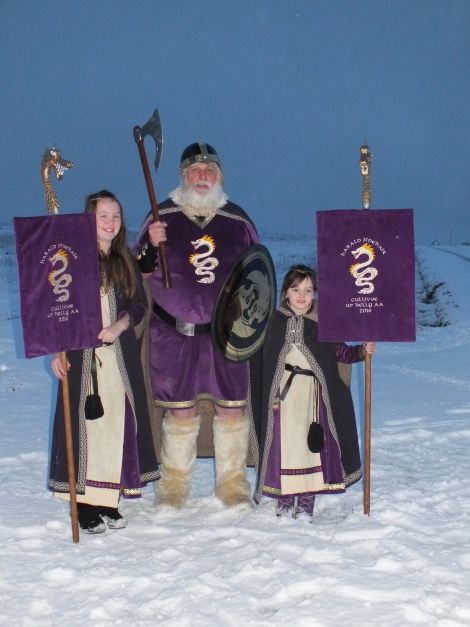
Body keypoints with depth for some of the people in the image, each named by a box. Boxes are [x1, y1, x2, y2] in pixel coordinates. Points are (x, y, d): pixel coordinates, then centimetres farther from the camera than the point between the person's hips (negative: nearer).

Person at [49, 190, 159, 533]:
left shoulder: (126, 261, 12)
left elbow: (140, 304, 8)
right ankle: (85, 503, 5)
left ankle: (109, 500, 14)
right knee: (84, 421, -3)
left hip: (121, 354, 4)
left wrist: (119, 326, -10)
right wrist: (56, 351, -7)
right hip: (81, 354, -3)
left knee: (118, 421, 4)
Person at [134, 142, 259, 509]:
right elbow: (140, 274, 3)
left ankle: (233, 482, 20)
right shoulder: (162, 216, 2)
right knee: (180, 409, 4)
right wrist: (152, 247, -16)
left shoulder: (238, 220, 7)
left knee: (232, 407, 4)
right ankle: (175, 483, 21)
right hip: (174, 332, -1)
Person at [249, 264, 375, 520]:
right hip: (283, 394, 0)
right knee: (283, 444, 4)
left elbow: (340, 352, 7)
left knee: (312, 444, 1)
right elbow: (257, 356, 10)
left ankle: (306, 503, 15)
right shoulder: (273, 322, 1)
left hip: (313, 395, 0)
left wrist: (362, 350, -7)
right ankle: (285, 501, 20)